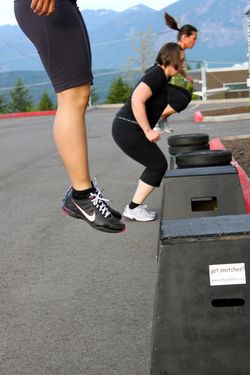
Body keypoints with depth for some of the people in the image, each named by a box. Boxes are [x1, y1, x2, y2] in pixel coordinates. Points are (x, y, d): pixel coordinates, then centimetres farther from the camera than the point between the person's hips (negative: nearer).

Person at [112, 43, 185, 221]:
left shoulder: (159, 75, 14)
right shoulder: (157, 75, -15)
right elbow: (137, 100, -27)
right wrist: (148, 131, -23)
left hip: (126, 129, 10)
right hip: (128, 130, -10)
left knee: (157, 164, 14)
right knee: (158, 165, -2)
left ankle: (136, 206, 17)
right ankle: (134, 208, 3)